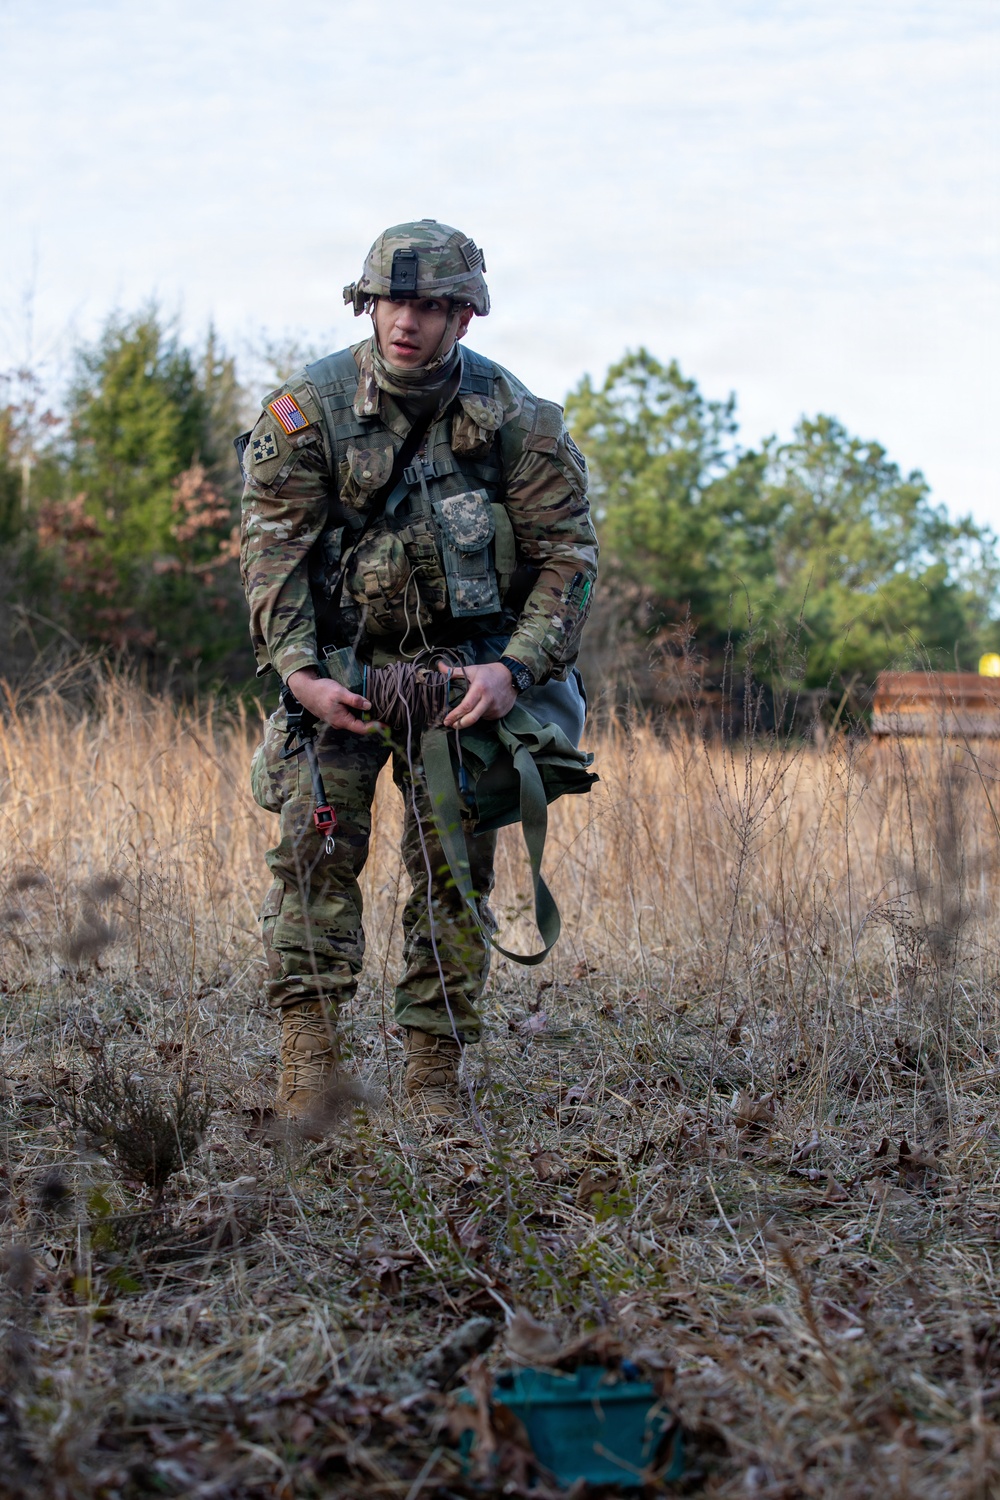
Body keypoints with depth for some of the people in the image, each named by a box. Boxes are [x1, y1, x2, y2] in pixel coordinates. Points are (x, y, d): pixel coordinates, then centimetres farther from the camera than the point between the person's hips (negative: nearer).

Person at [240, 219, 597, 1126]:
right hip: (338, 661, 0)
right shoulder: (307, 410, -10)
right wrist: (299, 673, -20)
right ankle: (308, 1047, -7)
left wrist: (515, 668, -19)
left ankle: (435, 1073, 7)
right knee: (315, 833, -13)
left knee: (453, 856, -2)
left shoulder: (517, 420, -9)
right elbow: (272, 551, -9)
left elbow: (568, 557, -6)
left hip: (464, 667, 0)